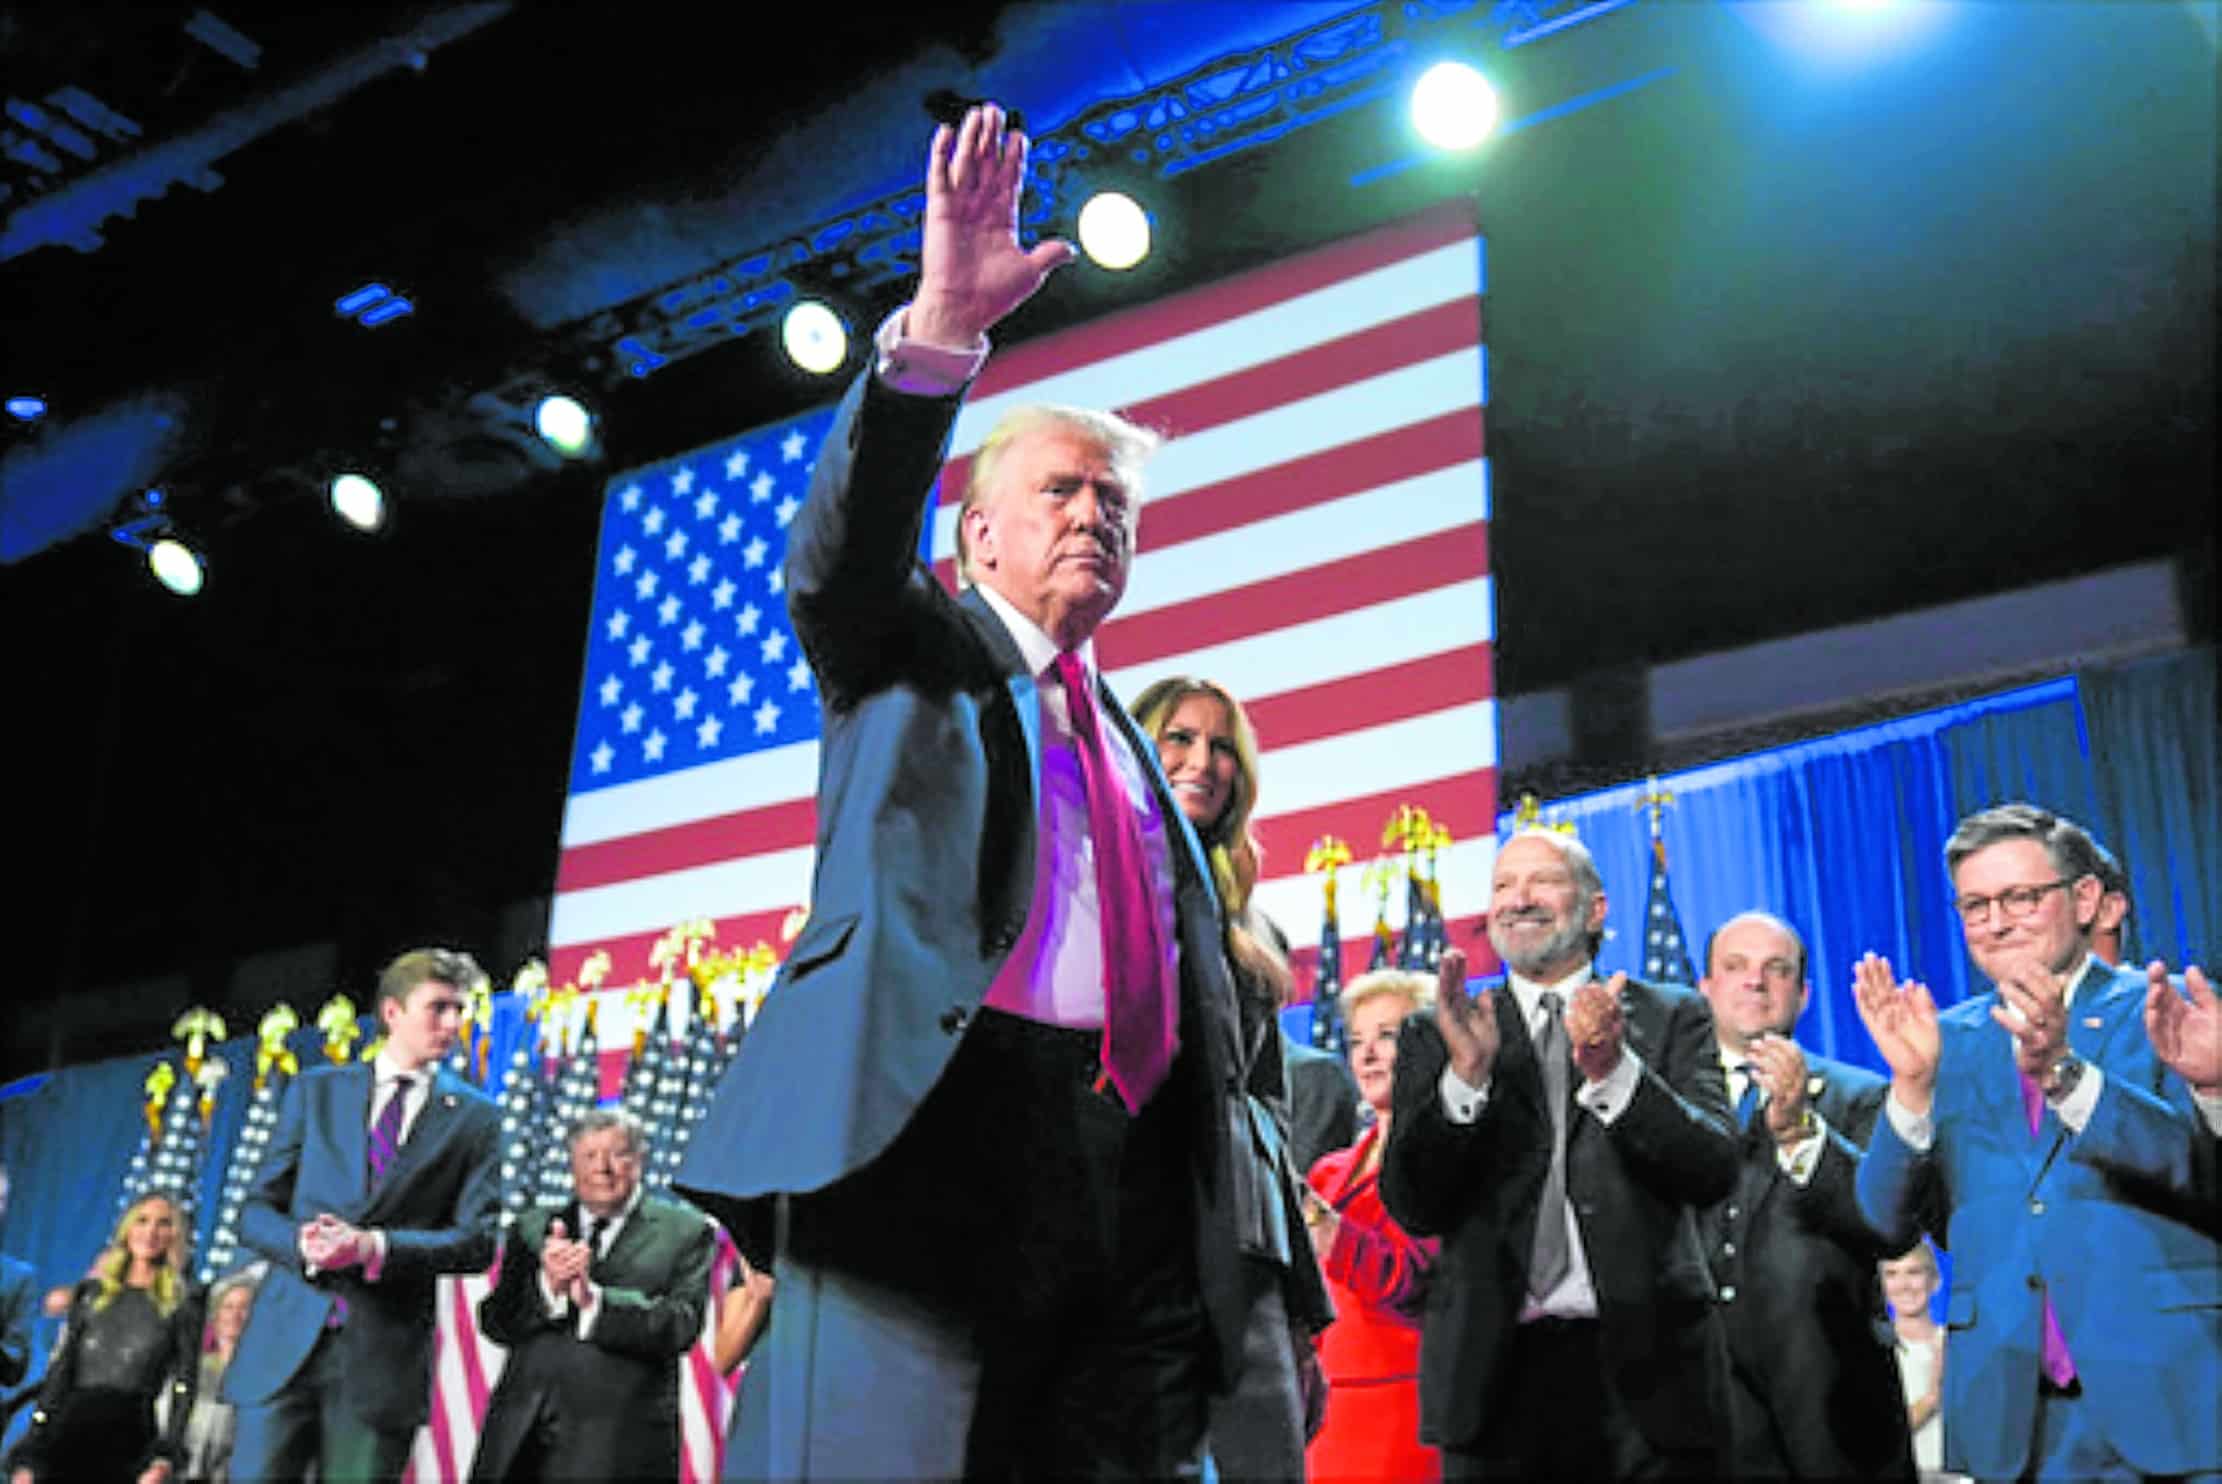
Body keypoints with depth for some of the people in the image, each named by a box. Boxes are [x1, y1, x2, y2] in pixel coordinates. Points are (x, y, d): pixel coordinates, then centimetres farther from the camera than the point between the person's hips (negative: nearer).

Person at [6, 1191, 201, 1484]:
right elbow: (58, 1373, 11)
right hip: (70, 1432, 2)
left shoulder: (184, 1305, 7)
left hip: (130, 1439, -2)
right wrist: (28, 1458, 2)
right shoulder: (91, 1293, 15)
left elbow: (183, 1388, -1)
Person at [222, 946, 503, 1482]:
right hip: (286, 1343, 1)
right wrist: (301, 1241, -15)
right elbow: (255, 1211, 8)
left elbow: (477, 1240, -1)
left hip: (381, 1358, -1)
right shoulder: (315, 1092, 11)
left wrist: (375, 1247, -17)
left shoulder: (474, 1117, 7)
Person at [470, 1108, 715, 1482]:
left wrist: (594, 1300, -19)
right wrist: (546, 1287, -14)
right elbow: (494, 1322, 5)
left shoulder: (684, 1231, 4)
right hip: (522, 1437, 3)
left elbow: (681, 1326, -8)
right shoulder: (532, 1229, 15)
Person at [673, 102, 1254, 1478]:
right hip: (927, 1133, -5)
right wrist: (938, 331, -21)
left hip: (1133, 1189, 5)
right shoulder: (912, 655, 16)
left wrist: (1228, 1115, 13)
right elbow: (843, 552, -8)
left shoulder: (1135, 746, 29)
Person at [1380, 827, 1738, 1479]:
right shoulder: (1436, 1035, 7)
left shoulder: (1672, 1018, 7)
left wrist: (1614, 1071, -20)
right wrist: (1466, 1076, -16)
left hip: (1644, 1370, 0)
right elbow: (1411, 1207, -2)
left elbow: (1714, 1173, -6)